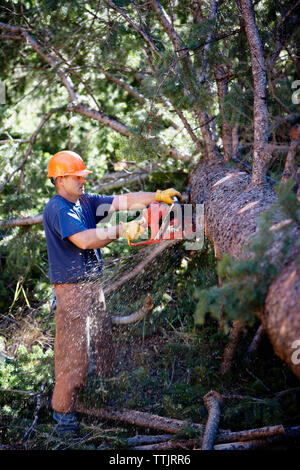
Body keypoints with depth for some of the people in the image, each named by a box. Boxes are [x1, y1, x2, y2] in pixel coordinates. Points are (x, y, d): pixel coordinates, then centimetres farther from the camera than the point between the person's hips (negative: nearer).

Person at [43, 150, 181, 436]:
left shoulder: (86, 201, 10)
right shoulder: (57, 209, -16)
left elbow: (124, 201, 4)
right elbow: (84, 240, -28)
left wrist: (157, 196, -7)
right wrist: (121, 230, -21)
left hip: (93, 286, 9)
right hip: (71, 289, -9)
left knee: (104, 345, 16)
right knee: (74, 352, -6)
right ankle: (63, 412, 5)